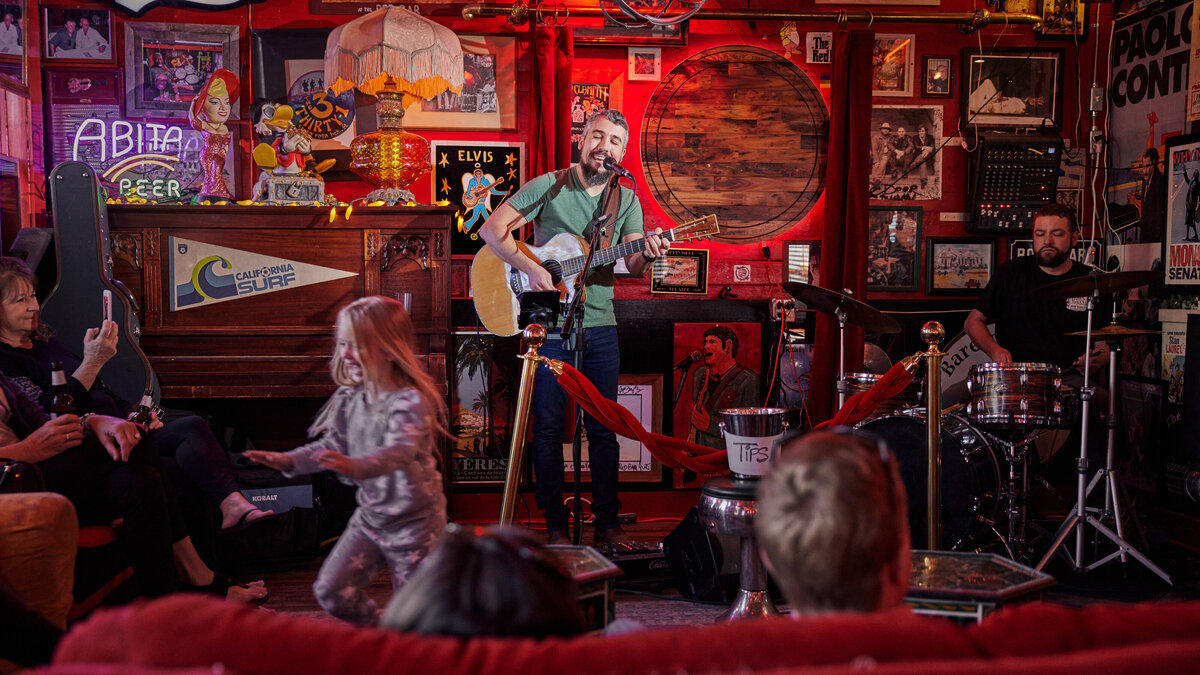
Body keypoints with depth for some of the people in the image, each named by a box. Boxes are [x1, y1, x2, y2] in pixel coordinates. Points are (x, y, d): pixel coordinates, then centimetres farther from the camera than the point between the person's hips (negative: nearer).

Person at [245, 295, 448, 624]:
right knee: (331, 591, 5)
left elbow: (398, 452, -37)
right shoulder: (351, 398, 1)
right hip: (369, 514, 7)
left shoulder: (410, 401, -22)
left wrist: (353, 466, -54)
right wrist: (289, 460, -4)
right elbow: (332, 445, 10)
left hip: (414, 521, -7)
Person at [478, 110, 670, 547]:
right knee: (548, 426, 2)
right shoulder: (548, 186, -3)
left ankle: (607, 522, 19)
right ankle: (555, 525, 14)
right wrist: (530, 267, -19)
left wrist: (647, 255, -22)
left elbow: (633, 267, 1)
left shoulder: (626, 200, 8)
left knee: (604, 426, 7)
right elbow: (491, 228, -7)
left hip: (600, 325, 3)